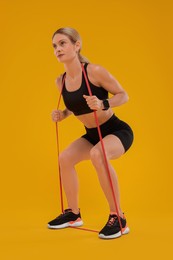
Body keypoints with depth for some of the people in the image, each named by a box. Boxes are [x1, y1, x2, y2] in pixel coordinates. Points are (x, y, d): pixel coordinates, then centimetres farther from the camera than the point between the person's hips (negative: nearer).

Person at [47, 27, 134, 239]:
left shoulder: (94, 71, -22)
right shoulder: (60, 81, -2)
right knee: (65, 158, -1)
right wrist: (62, 114, -5)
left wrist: (103, 104, -33)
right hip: (92, 134, 8)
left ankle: (118, 218, -24)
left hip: (117, 130, -7)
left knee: (97, 155, -35)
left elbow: (123, 95, -14)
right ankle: (73, 214, 19)